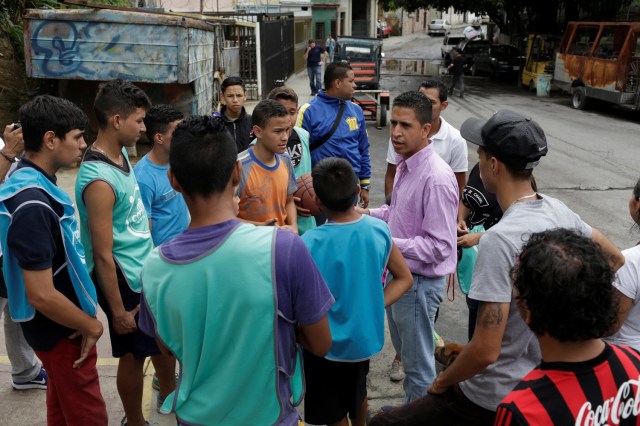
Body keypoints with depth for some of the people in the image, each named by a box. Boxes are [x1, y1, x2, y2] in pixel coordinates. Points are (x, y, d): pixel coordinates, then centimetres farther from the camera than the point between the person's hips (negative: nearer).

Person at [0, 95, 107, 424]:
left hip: (59, 325, 9)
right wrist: (91, 326, -16)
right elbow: (42, 295, -30)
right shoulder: (32, 204, -30)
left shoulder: (31, 181, 0)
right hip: (62, 332, -9)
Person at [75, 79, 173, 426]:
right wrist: (118, 312, -17)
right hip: (125, 280, -8)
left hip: (147, 271, 8)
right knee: (135, 354, 11)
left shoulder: (121, 154, 0)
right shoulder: (99, 180, -27)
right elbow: (103, 256, -23)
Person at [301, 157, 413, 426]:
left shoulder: (308, 244, -27)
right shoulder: (380, 229, -12)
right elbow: (404, 278, -1)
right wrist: (374, 306, -4)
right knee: (357, 393, 33)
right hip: (365, 334, 5)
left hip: (327, 343, -5)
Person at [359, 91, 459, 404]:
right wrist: (369, 214, 2)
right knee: (405, 351, 28)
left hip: (419, 281, -9)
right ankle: (409, 407, 49)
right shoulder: (405, 164, 2)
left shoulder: (436, 179, -27)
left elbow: (439, 246, -27)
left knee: (418, 365, 11)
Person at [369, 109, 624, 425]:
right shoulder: (558, 210, -5)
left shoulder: (499, 240, -29)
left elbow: (486, 352, -28)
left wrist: (442, 381, -9)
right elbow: (614, 259, 14)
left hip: (496, 399, -8)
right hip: (541, 383, 8)